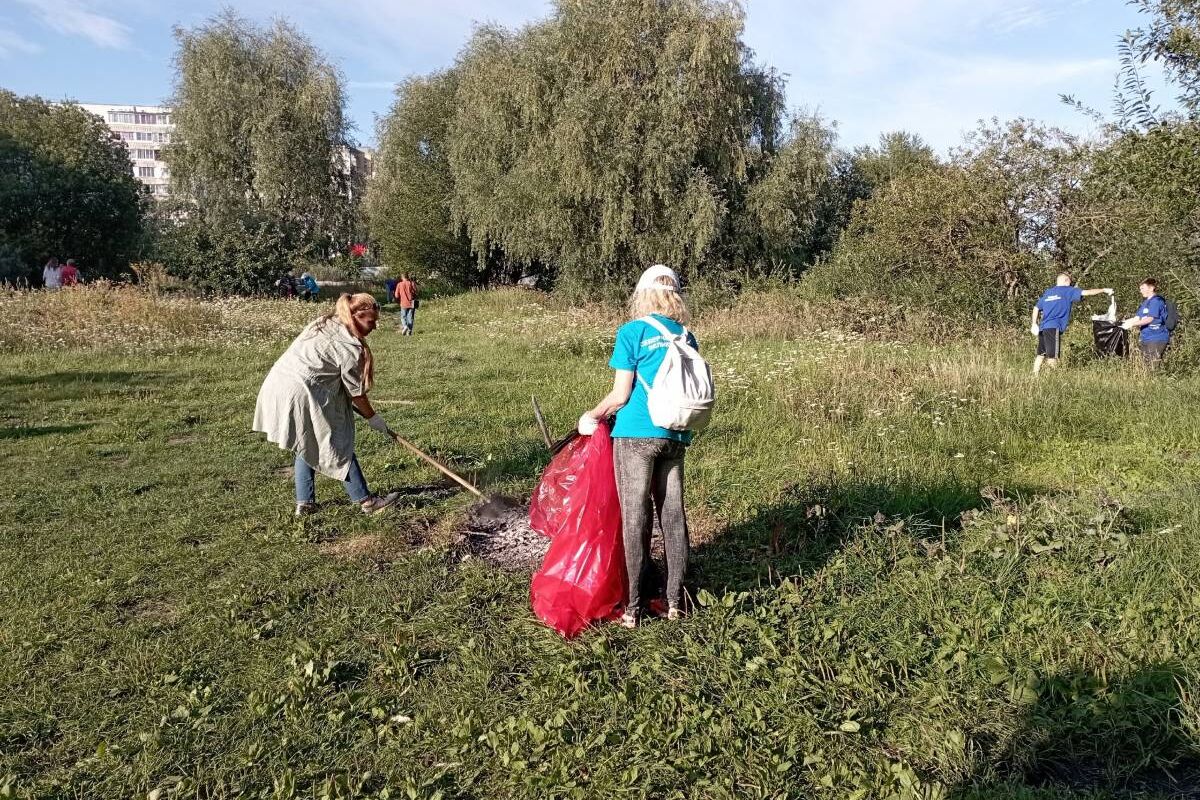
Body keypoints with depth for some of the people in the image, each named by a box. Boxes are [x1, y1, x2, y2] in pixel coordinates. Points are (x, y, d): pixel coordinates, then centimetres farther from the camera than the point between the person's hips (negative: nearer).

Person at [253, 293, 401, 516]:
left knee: (308, 446, 22)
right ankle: (366, 500, 10)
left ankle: (304, 503, 26)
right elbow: (355, 392, -7)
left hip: (276, 386, 9)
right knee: (338, 446, 2)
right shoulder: (350, 346, -13)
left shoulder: (324, 323, 13)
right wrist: (373, 418, 8)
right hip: (300, 396, -9)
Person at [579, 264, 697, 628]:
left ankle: (633, 607, 9)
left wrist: (592, 416, 8)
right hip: (675, 436, 5)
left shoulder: (632, 332, -6)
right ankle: (674, 600, 22)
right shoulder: (686, 336, 9)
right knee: (673, 515, 12)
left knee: (636, 518, 2)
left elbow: (620, 395, -8)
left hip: (636, 435, -5)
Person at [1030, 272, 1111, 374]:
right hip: (1054, 328, -7)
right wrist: (1103, 290, 9)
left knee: (1040, 354, 9)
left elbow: (1036, 308, 18)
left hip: (1042, 327, 7)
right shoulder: (1067, 290, 4)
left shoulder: (1047, 292, 21)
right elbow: (1086, 292, -1)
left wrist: (1034, 324, 16)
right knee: (1052, 357, -10)